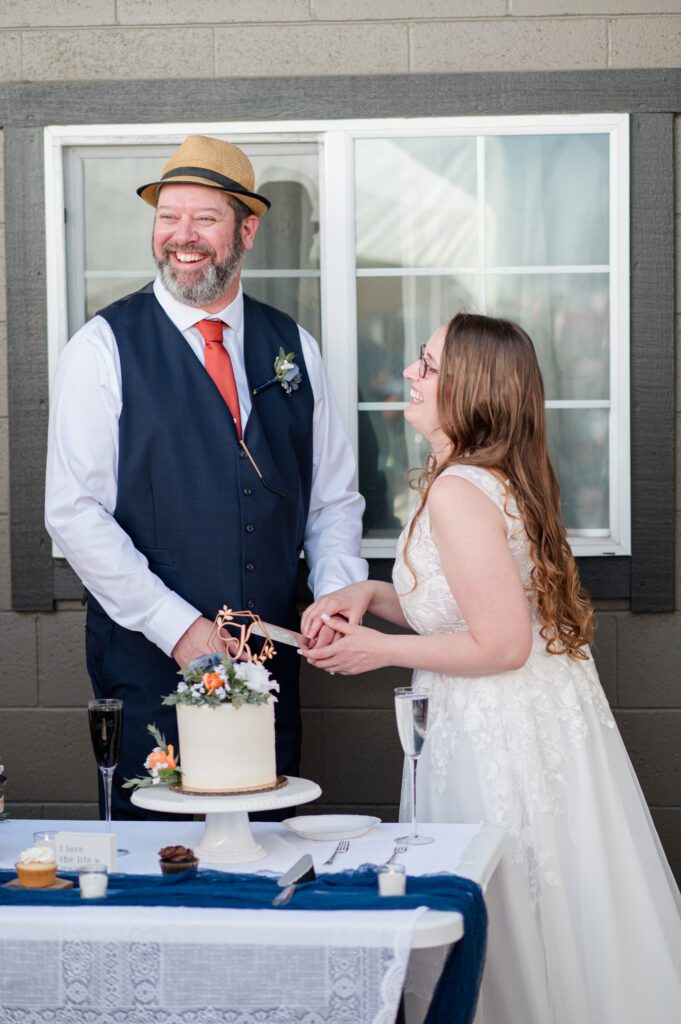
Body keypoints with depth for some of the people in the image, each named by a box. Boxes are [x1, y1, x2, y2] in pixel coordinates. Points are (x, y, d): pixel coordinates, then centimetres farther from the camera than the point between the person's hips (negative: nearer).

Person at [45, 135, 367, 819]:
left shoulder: (293, 350, 10)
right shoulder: (103, 348, -3)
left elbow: (333, 498, 13)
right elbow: (73, 512, -10)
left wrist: (338, 598, -6)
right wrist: (179, 627, -16)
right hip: (148, 667, -3)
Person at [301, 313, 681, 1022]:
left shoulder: (458, 492, -22)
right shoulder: (496, 478, 8)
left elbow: (502, 644, -23)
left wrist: (380, 651, -12)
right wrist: (369, 595, 5)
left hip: (503, 743, -10)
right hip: (536, 721, 10)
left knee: (517, 940, 4)